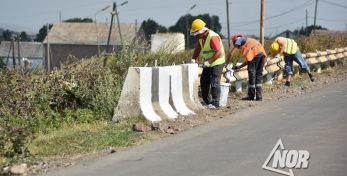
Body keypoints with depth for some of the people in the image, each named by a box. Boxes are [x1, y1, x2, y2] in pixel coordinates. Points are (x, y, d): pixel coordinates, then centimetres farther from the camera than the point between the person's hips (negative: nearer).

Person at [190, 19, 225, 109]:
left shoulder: (212, 37, -26)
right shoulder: (201, 37, 2)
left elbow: (219, 52, -28)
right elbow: (198, 48, 13)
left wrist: (209, 62, -30)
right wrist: (193, 59, 1)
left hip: (217, 63, -9)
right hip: (208, 63, 9)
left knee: (214, 83, -11)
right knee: (204, 82, 11)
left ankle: (215, 104, -8)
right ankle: (207, 102, 20)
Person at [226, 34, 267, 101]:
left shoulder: (239, 39, 18)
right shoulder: (248, 41, 37)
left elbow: (232, 52, 7)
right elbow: (248, 60, 35)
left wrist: (227, 63, 12)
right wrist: (239, 67, 36)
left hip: (255, 53, -7)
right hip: (262, 53, 7)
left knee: (252, 75, 2)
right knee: (259, 75, 13)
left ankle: (251, 96, 7)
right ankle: (259, 96, 10)